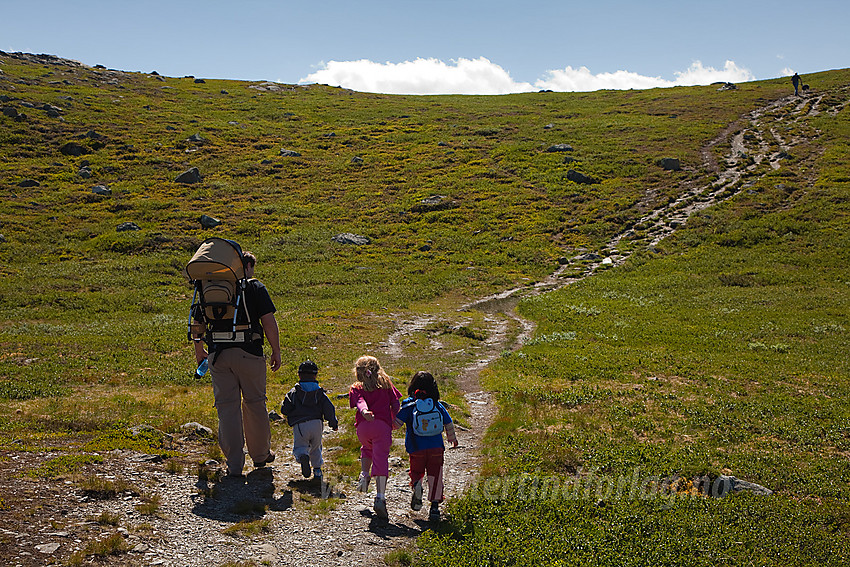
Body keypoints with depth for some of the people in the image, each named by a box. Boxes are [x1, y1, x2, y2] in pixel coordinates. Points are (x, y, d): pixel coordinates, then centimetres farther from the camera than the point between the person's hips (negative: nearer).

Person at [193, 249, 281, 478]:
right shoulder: (256, 287, -1)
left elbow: (197, 321, 11)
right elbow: (269, 323, -7)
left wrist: (199, 350, 22)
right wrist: (276, 351, 2)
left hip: (218, 354, 3)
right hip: (248, 353, -3)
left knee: (227, 407, 7)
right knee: (255, 403, 13)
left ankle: (234, 464, 7)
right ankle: (260, 454, 28)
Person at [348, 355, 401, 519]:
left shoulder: (356, 388, 14)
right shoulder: (386, 384, 18)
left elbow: (360, 402, -8)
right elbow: (395, 404, 11)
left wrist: (364, 412, -27)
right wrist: (395, 421, 25)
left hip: (363, 426, 2)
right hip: (383, 425, -2)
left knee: (367, 449, 33)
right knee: (381, 459, -8)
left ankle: (364, 475, 13)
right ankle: (380, 497, -20)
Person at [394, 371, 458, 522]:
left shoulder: (409, 405, -2)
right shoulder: (438, 406, 7)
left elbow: (396, 422, -4)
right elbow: (449, 424, 13)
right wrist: (452, 439, 31)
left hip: (416, 448, -1)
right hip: (436, 447, 1)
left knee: (416, 471, 17)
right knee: (435, 476, 7)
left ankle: (416, 484, -15)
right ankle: (435, 505, -3)